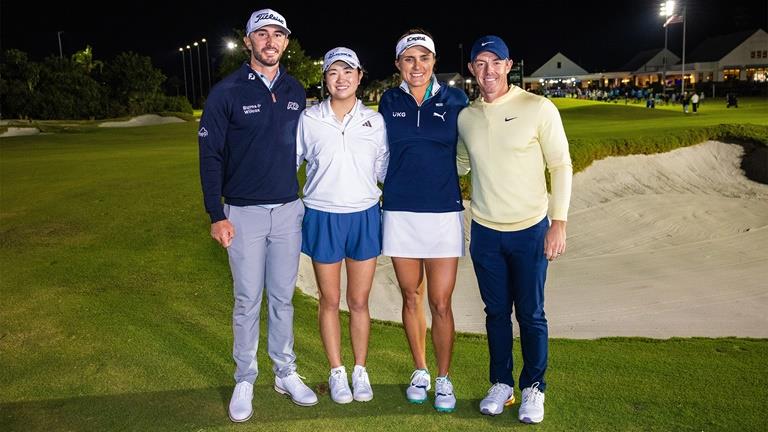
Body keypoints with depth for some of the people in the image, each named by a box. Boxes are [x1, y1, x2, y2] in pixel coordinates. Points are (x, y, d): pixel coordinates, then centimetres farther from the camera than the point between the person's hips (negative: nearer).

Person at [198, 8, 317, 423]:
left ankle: (286, 373, 24)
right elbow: (210, 155, -5)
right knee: (248, 301, 5)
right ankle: (244, 381, 19)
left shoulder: (295, 91, 7)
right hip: (244, 213, -3)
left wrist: (305, 200, 12)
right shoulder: (227, 91, -5)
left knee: (283, 298, 12)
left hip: (288, 211, 3)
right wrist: (216, 215, -9)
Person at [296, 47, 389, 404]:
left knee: (359, 300, 9)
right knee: (330, 300, 9)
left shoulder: (374, 120, 2)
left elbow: (385, 169, 9)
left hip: (364, 217, 1)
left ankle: (360, 371, 26)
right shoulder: (309, 119, -2)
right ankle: (337, 372, 25)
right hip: (322, 217, -1)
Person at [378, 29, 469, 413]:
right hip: (400, 212, 2)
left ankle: (444, 379, 19)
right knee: (411, 298, 11)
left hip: (443, 212, -1)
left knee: (440, 304, 0)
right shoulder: (389, 102, 4)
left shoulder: (454, 100, 0)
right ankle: (420, 372, 29)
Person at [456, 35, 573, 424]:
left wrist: (558, 222, -11)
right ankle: (501, 383, 29)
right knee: (496, 312, 13)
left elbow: (561, 166, -7)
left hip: (530, 231, -3)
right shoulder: (465, 117, 4)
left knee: (530, 314, 6)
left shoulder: (538, 108, -9)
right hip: (485, 232, 3)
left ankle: (533, 388, 24)